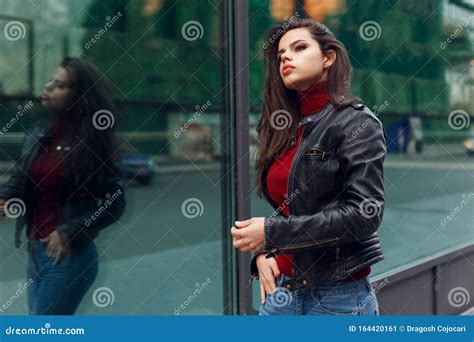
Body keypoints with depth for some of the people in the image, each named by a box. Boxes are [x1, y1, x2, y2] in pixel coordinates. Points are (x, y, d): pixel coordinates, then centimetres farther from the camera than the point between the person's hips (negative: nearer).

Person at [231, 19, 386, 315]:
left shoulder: (356, 122, -9)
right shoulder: (284, 128, 9)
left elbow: (365, 213, -18)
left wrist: (272, 233, -19)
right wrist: (262, 251, -4)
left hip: (338, 295, -5)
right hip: (281, 288, 6)